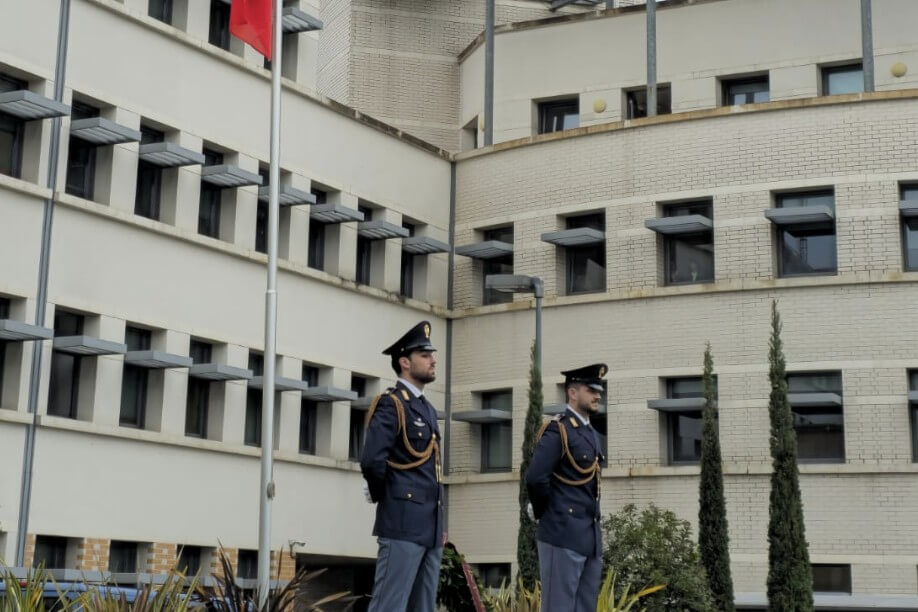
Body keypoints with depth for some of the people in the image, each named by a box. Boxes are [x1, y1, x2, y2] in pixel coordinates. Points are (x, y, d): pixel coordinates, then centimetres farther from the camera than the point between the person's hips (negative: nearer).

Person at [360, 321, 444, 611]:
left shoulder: (428, 409, 19)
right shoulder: (391, 404, -8)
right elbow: (371, 460, -21)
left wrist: (440, 524, 17)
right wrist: (386, 499, -5)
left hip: (430, 527, 9)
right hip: (403, 524, -9)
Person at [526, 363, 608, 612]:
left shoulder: (592, 434, 17)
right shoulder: (557, 430, -11)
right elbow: (535, 479, -21)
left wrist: (590, 518, 15)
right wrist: (548, 515, -8)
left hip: (591, 538, 9)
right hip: (563, 535, -9)